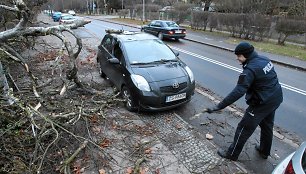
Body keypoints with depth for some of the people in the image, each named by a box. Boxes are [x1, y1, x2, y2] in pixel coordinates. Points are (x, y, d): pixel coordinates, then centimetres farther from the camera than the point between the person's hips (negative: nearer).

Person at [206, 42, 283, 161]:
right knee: (267, 126, 26)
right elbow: (267, 80, 11)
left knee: (244, 129, 5)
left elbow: (238, 92, -35)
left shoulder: (250, 69, -27)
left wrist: (219, 106, -37)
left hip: (262, 103, -9)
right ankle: (264, 151, 48)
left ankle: (232, 154, 21)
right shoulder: (264, 59, 0)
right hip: (275, 99, 9)